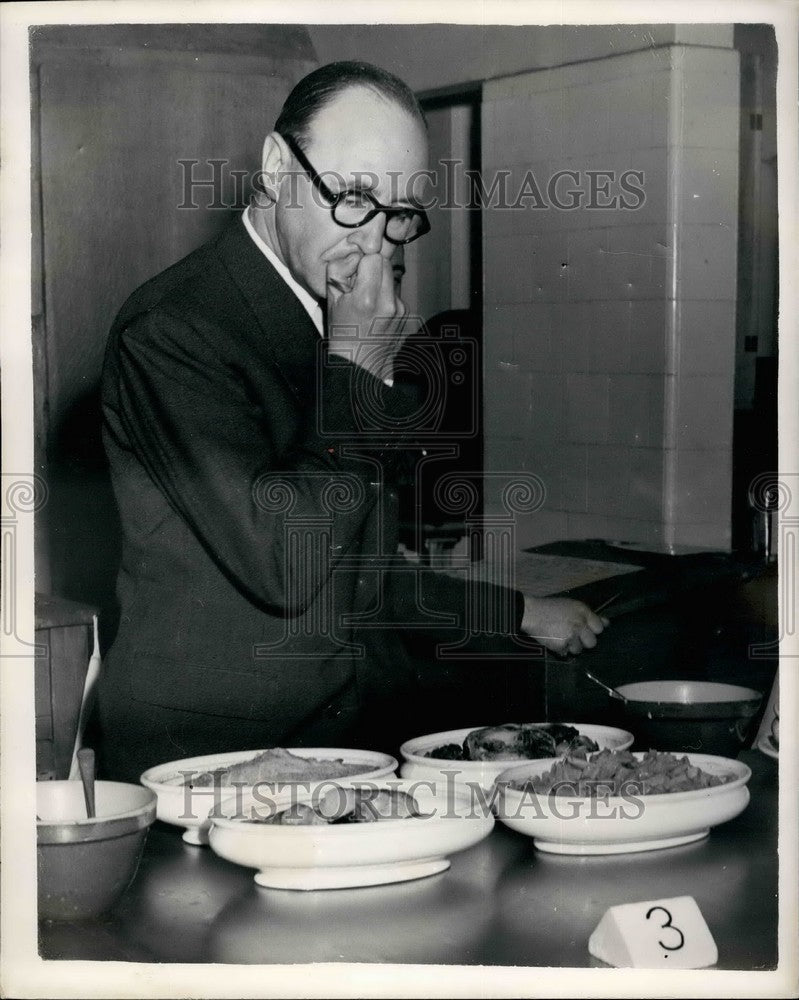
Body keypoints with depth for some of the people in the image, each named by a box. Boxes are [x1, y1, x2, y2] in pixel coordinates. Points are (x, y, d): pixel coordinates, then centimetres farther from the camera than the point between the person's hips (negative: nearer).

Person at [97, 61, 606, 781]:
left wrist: (519, 613, 25)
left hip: (366, 750, 7)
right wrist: (357, 375, -13)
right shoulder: (168, 329, -12)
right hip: (206, 762, -7)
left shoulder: (348, 327, 14)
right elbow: (281, 565, -22)